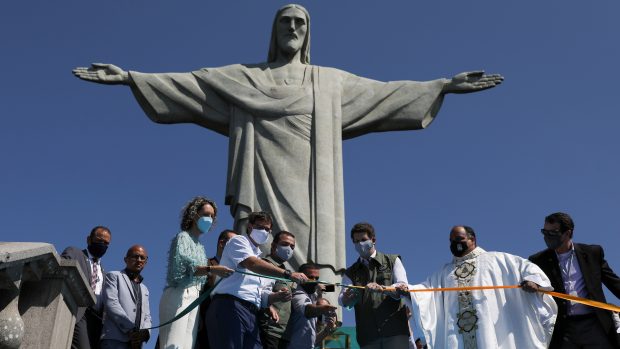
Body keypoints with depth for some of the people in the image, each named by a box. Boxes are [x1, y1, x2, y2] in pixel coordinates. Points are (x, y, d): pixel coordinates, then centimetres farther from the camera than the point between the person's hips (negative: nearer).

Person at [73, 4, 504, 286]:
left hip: (309, 193, 1)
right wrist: (130, 76, 4)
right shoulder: (243, 77, 19)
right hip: (264, 188, -1)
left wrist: (444, 85, 15)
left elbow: (386, 92, 21)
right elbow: (187, 82, 13)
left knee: (313, 275, -14)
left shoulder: (332, 81, 23)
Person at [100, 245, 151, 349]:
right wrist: (130, 329, -13)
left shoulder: (144, 289, 31)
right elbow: (111, 303, -3)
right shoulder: (113, 276, 13)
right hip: (115, 340, -6)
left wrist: (145, 332, -3)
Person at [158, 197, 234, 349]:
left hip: (194, 299, 8)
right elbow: (180, 266, -17)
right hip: (179, 296, -8)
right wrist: (211, 269, -26)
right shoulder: (183, 237, 0)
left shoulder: (200, 246, 23)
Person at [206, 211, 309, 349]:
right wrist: (289, 274, -20)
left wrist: (277, 296, 3)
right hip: (229, 306, -8)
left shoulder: (258, 258, 31)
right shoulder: (238, 241, 9)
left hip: (251, 315, 8)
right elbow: (252, 264, -14)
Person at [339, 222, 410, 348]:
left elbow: (403, 287, -3)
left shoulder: (393, 261, 12)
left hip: (394, 329, -2)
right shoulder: (351, 273, 16)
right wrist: (347, 296, -25)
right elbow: (343, 301, 0)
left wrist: (381, 288, -22)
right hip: (368, 336, 3)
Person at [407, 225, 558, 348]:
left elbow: (526, 266, 7)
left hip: (492, 332, -3)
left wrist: (533, 280, -14)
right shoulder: (445, 271, 24)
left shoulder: (495, 259, 13)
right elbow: (427, 288, 13)